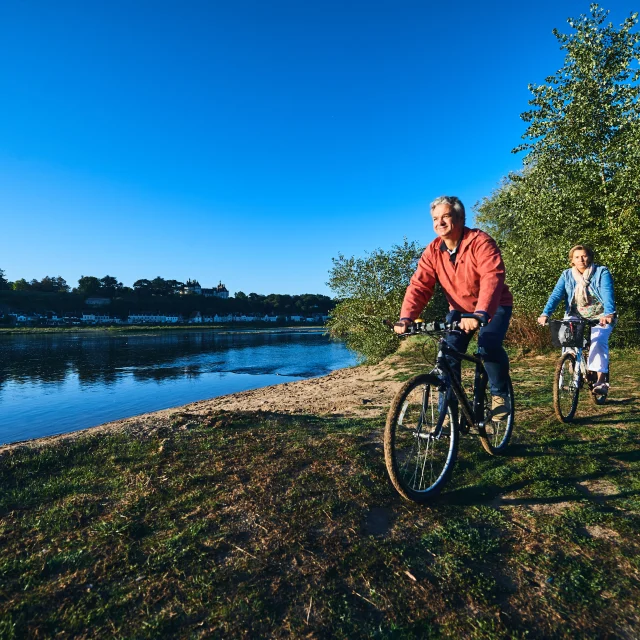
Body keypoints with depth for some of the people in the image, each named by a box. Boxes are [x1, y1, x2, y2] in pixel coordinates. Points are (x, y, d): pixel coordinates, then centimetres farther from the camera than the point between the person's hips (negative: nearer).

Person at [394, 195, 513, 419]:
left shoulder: (480, 242, -25)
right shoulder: (432, 251, -11)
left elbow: (492, 278, -39)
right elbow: (419, 285, -20)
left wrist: (479, 314, -55)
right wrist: (406, 318, -36)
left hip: (494, 306, -4)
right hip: (460, 308, 4)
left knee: (489, 345, -27)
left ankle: (500, 394, 0)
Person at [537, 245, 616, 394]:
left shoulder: (601, 272, -8)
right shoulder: (567, 275, -1)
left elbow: (607, 294, -23)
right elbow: (556, 295, -14)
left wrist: (608, 313, -42)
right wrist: (545, 314, -31)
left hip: (600, 316, -2)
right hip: (576, 316, 2)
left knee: (598, 340, -26)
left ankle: (601, 380, -24)